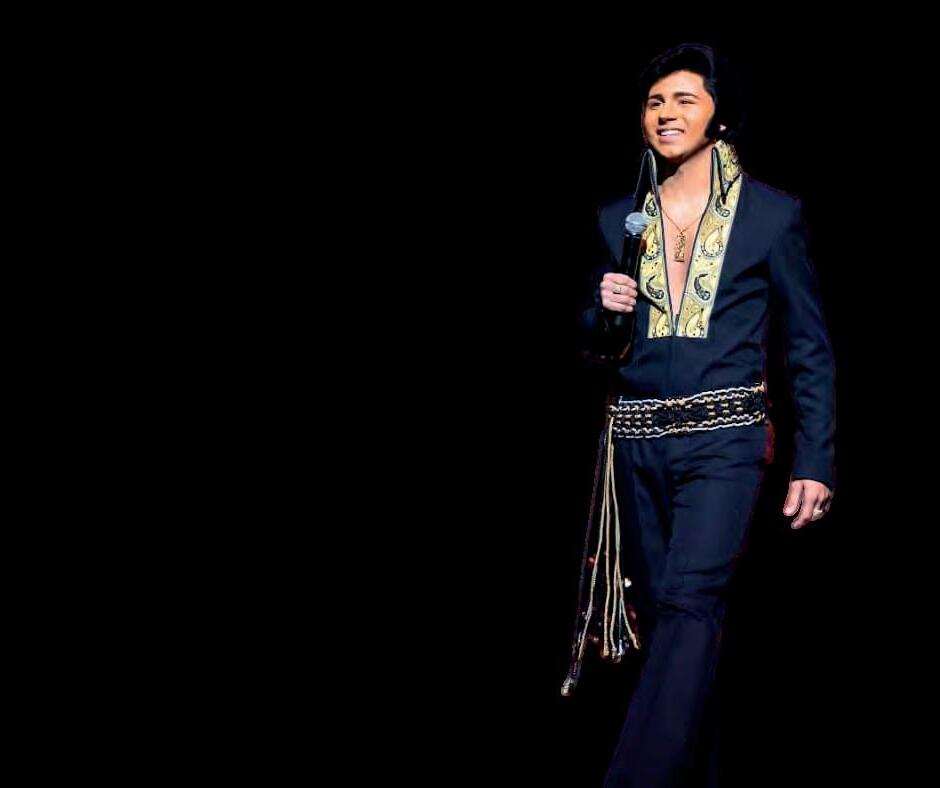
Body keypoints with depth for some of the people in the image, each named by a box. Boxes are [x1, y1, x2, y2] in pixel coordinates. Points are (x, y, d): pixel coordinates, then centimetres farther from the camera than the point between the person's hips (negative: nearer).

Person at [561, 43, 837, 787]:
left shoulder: (773, 213, 0)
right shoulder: (619, 218, 11)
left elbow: (811, 346, 2)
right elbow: (596, 337, 20)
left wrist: (815, 461, -4)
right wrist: (605, 310, -4)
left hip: (723, 439, -5)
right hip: (636, 442, 5)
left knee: (689, 602, -19)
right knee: (658, 611, 9)